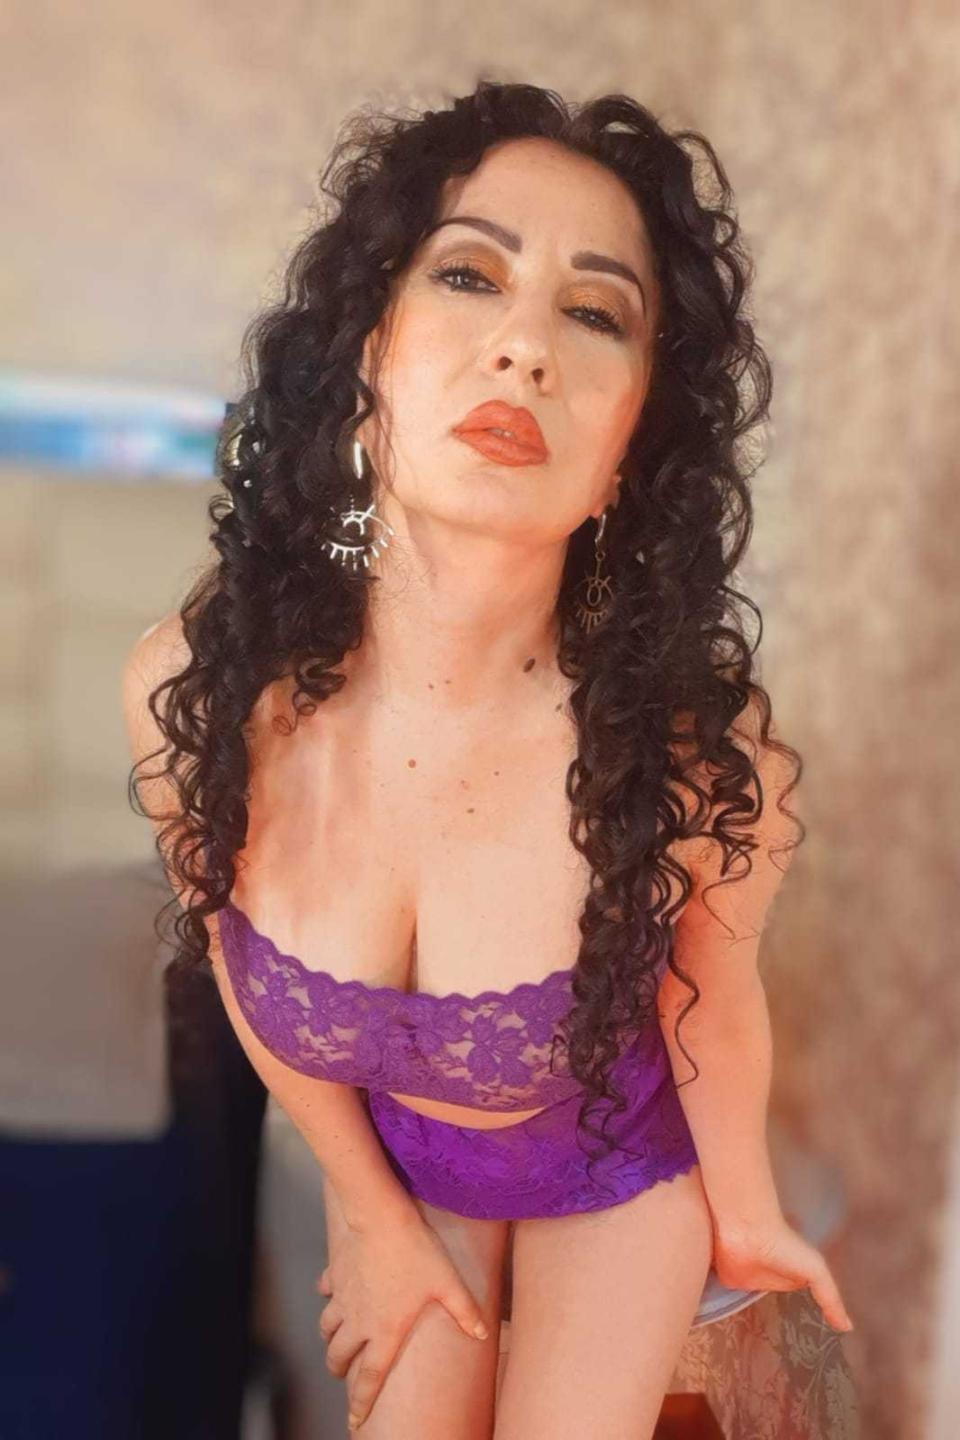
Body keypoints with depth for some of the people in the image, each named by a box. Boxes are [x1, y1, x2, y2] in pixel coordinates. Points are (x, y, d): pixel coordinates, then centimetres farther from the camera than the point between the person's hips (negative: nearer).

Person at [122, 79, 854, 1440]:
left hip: (618, 1168, -2)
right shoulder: (195, 689, -29)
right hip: (391, 1153, 2)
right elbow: (240, 963, -10)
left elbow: (711, 1003, -14)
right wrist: (373, 1218, 4)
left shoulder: (705, 756, -36)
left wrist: (746, 1213, 6)